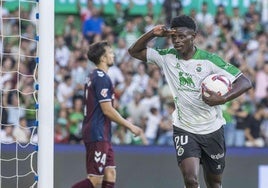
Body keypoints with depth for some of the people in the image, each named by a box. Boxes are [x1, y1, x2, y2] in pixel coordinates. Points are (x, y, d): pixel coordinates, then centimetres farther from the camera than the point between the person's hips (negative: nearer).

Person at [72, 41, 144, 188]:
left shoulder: (93, 77, 17)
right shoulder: (102, 78, -14)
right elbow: (107, 110, -17)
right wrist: (130, 126, -10)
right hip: (98, 135, -10)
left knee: (110, 175, 6)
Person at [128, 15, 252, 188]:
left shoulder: (210, 60, -14)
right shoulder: (167, 57, -3)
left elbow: (245, 82, -17)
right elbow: (134, 51, 5)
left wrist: (223, 99, -33)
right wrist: (153, 34, -12)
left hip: (212, 129, -1)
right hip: (184, 129, 1)